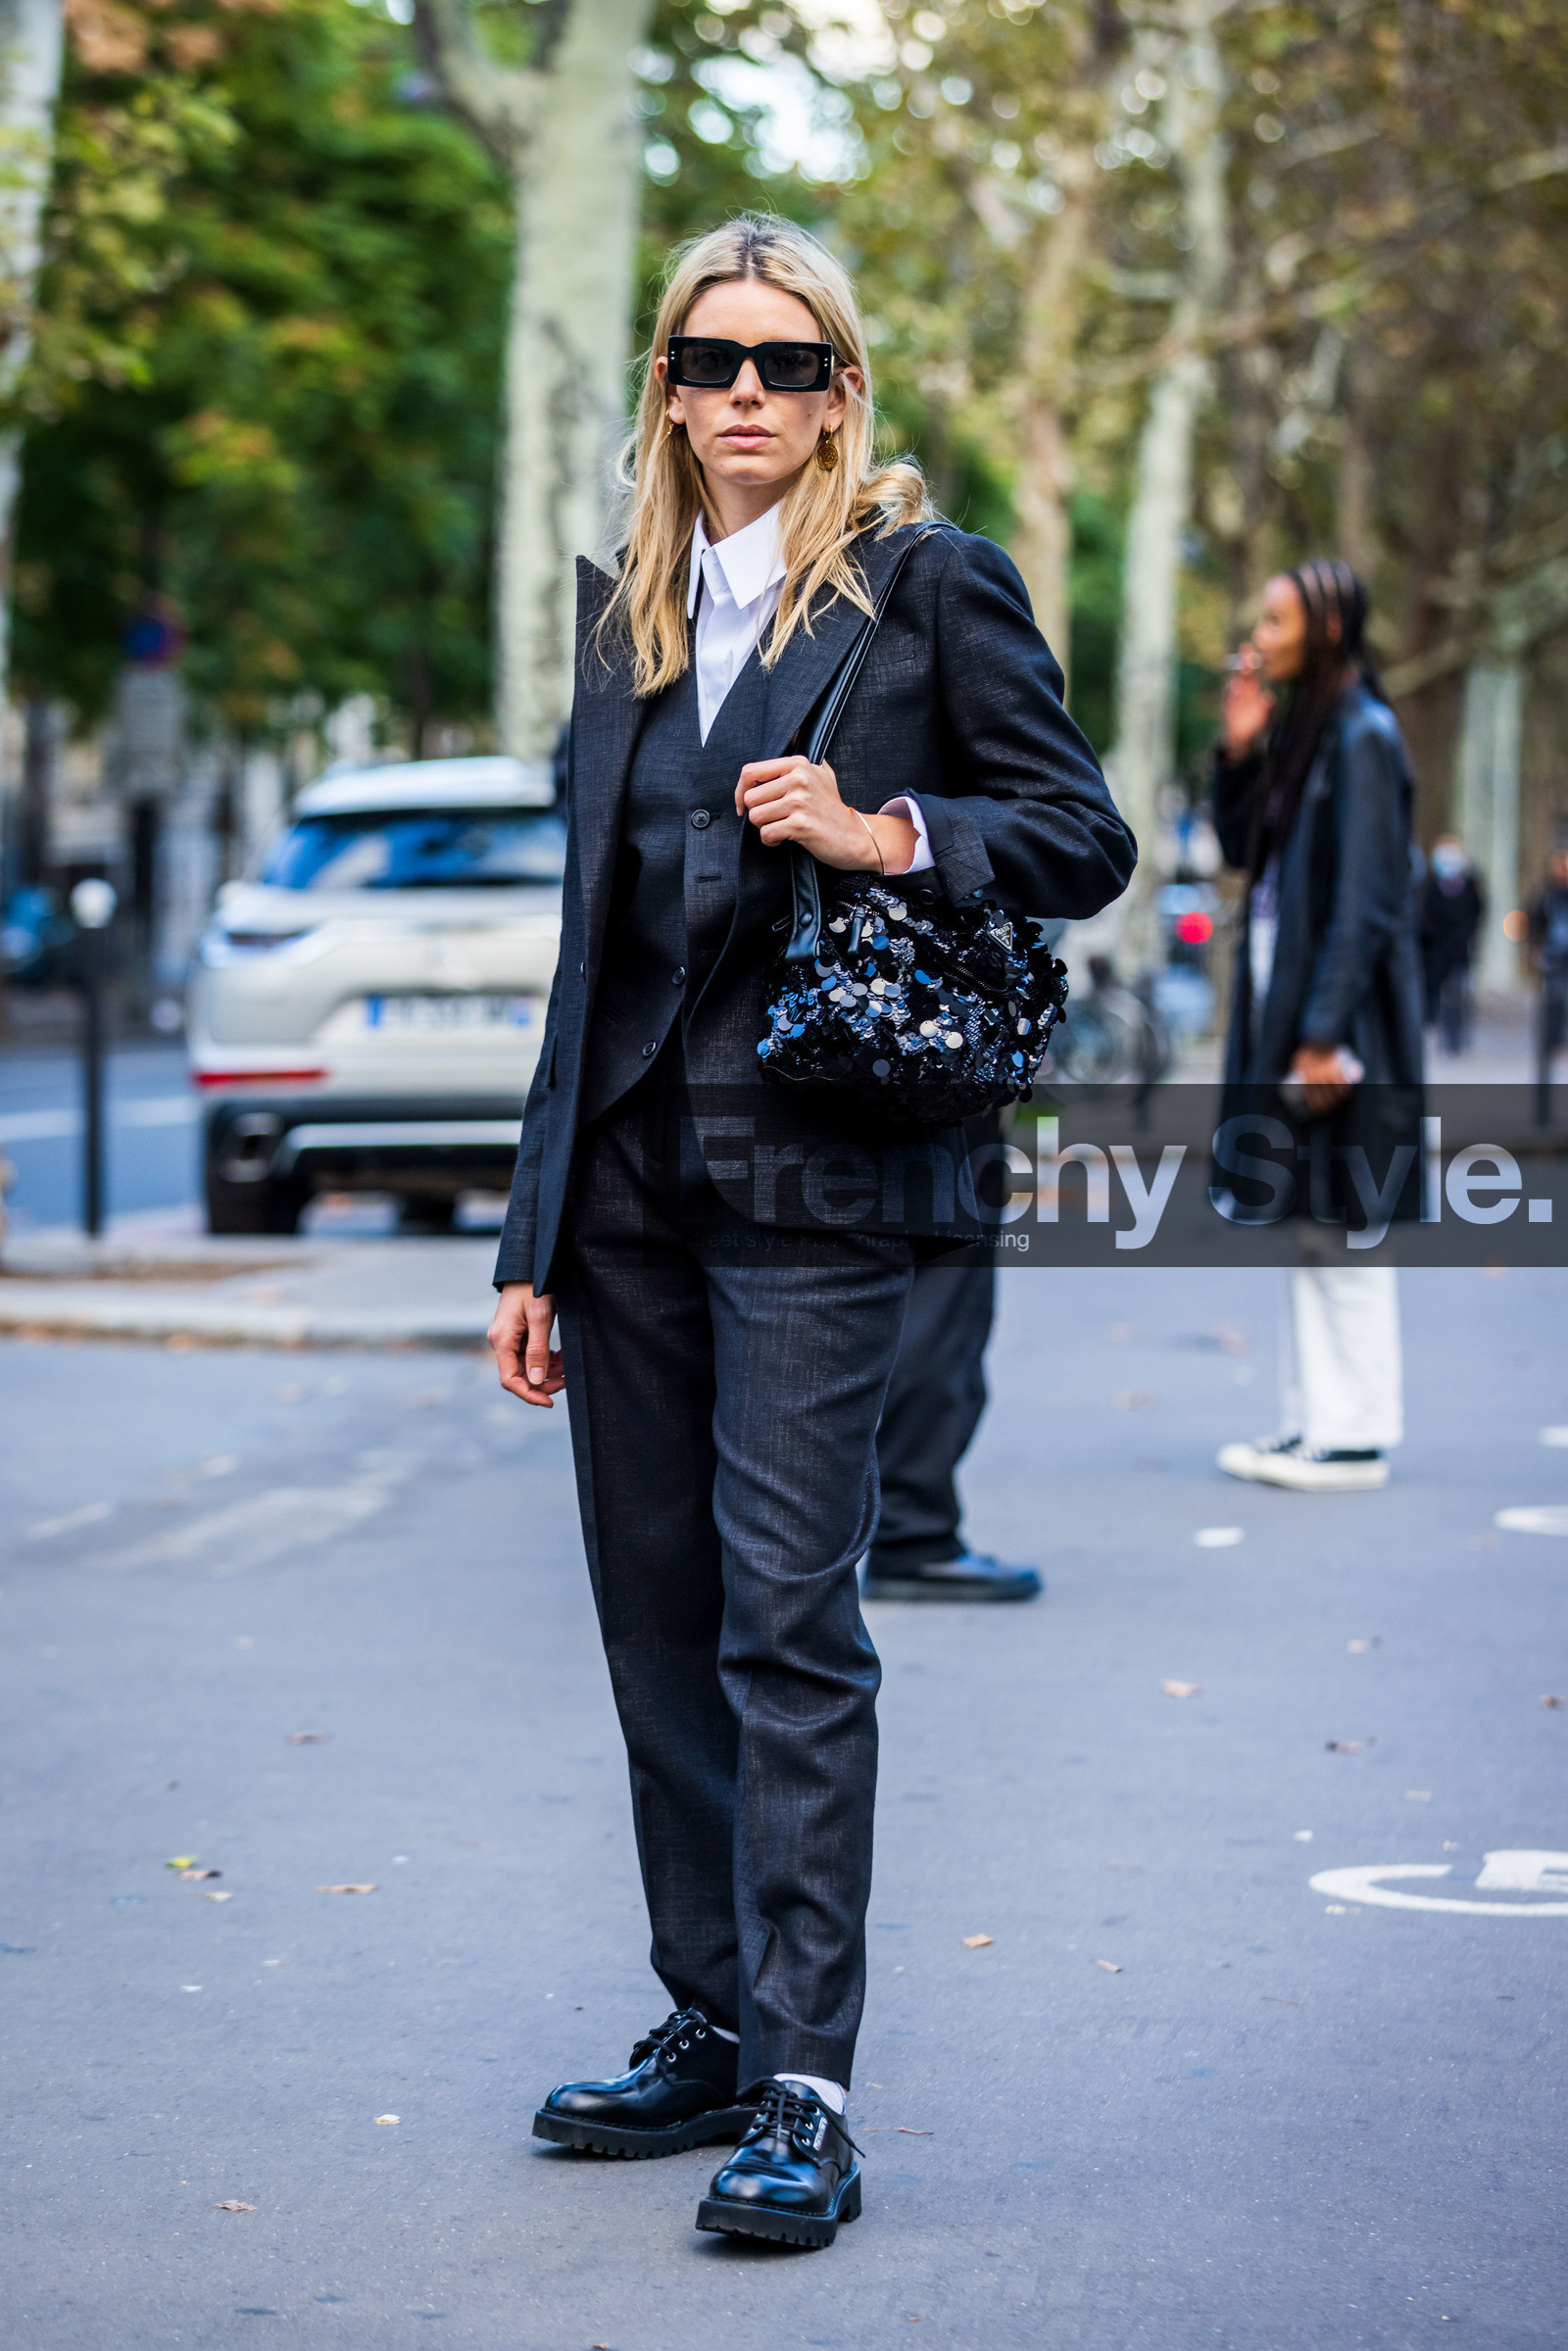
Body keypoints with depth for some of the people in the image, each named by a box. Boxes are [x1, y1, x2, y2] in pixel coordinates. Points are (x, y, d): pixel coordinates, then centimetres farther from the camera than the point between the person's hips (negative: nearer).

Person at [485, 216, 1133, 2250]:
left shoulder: (931, 584, 0)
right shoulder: (626, 612, 16)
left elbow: (1084, 841, 2)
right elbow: (594, 923, 17)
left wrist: (887, 832, -17)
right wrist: (535, 1236, 14)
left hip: (813, 1164, -6)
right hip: (627, 1167, 6)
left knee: (786, 1611, -10)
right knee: (655, 1607, 9)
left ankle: (806, 2096, -8)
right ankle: (712, 2024, 21)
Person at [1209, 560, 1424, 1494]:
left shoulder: (1362, 737, -13)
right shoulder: (1302, 731, 14)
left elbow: (1364, 901, -18)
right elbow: (1242, 848, 19)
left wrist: (1323, 1036, -21)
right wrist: (1239, 751, 6)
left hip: (1339, 1023, -9)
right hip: (1286, 1011, 9)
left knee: (1345, 1232, -7)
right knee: (1308, 1228, 10)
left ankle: (1356, 1438, -3)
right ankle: (1315, 1422, 15)